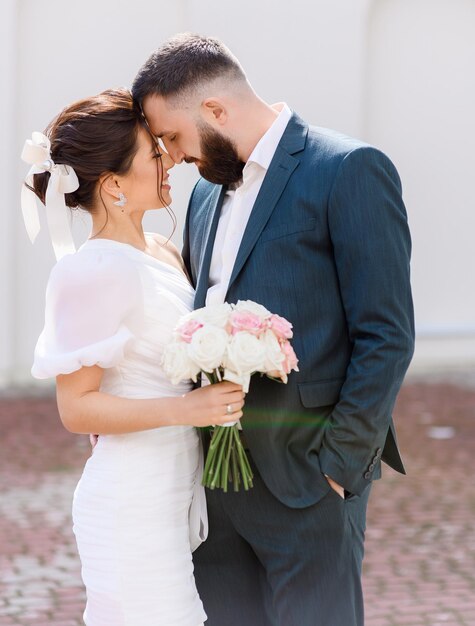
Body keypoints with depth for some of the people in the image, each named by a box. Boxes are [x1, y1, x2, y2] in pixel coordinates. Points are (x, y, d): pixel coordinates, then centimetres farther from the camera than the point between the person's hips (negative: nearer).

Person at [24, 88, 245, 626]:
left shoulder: (161, 253, 8)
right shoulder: (93, 272, -17)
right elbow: (76, 407, -16)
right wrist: (184, 408, -24)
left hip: (179, 495, 8)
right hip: (134, 506, -8)